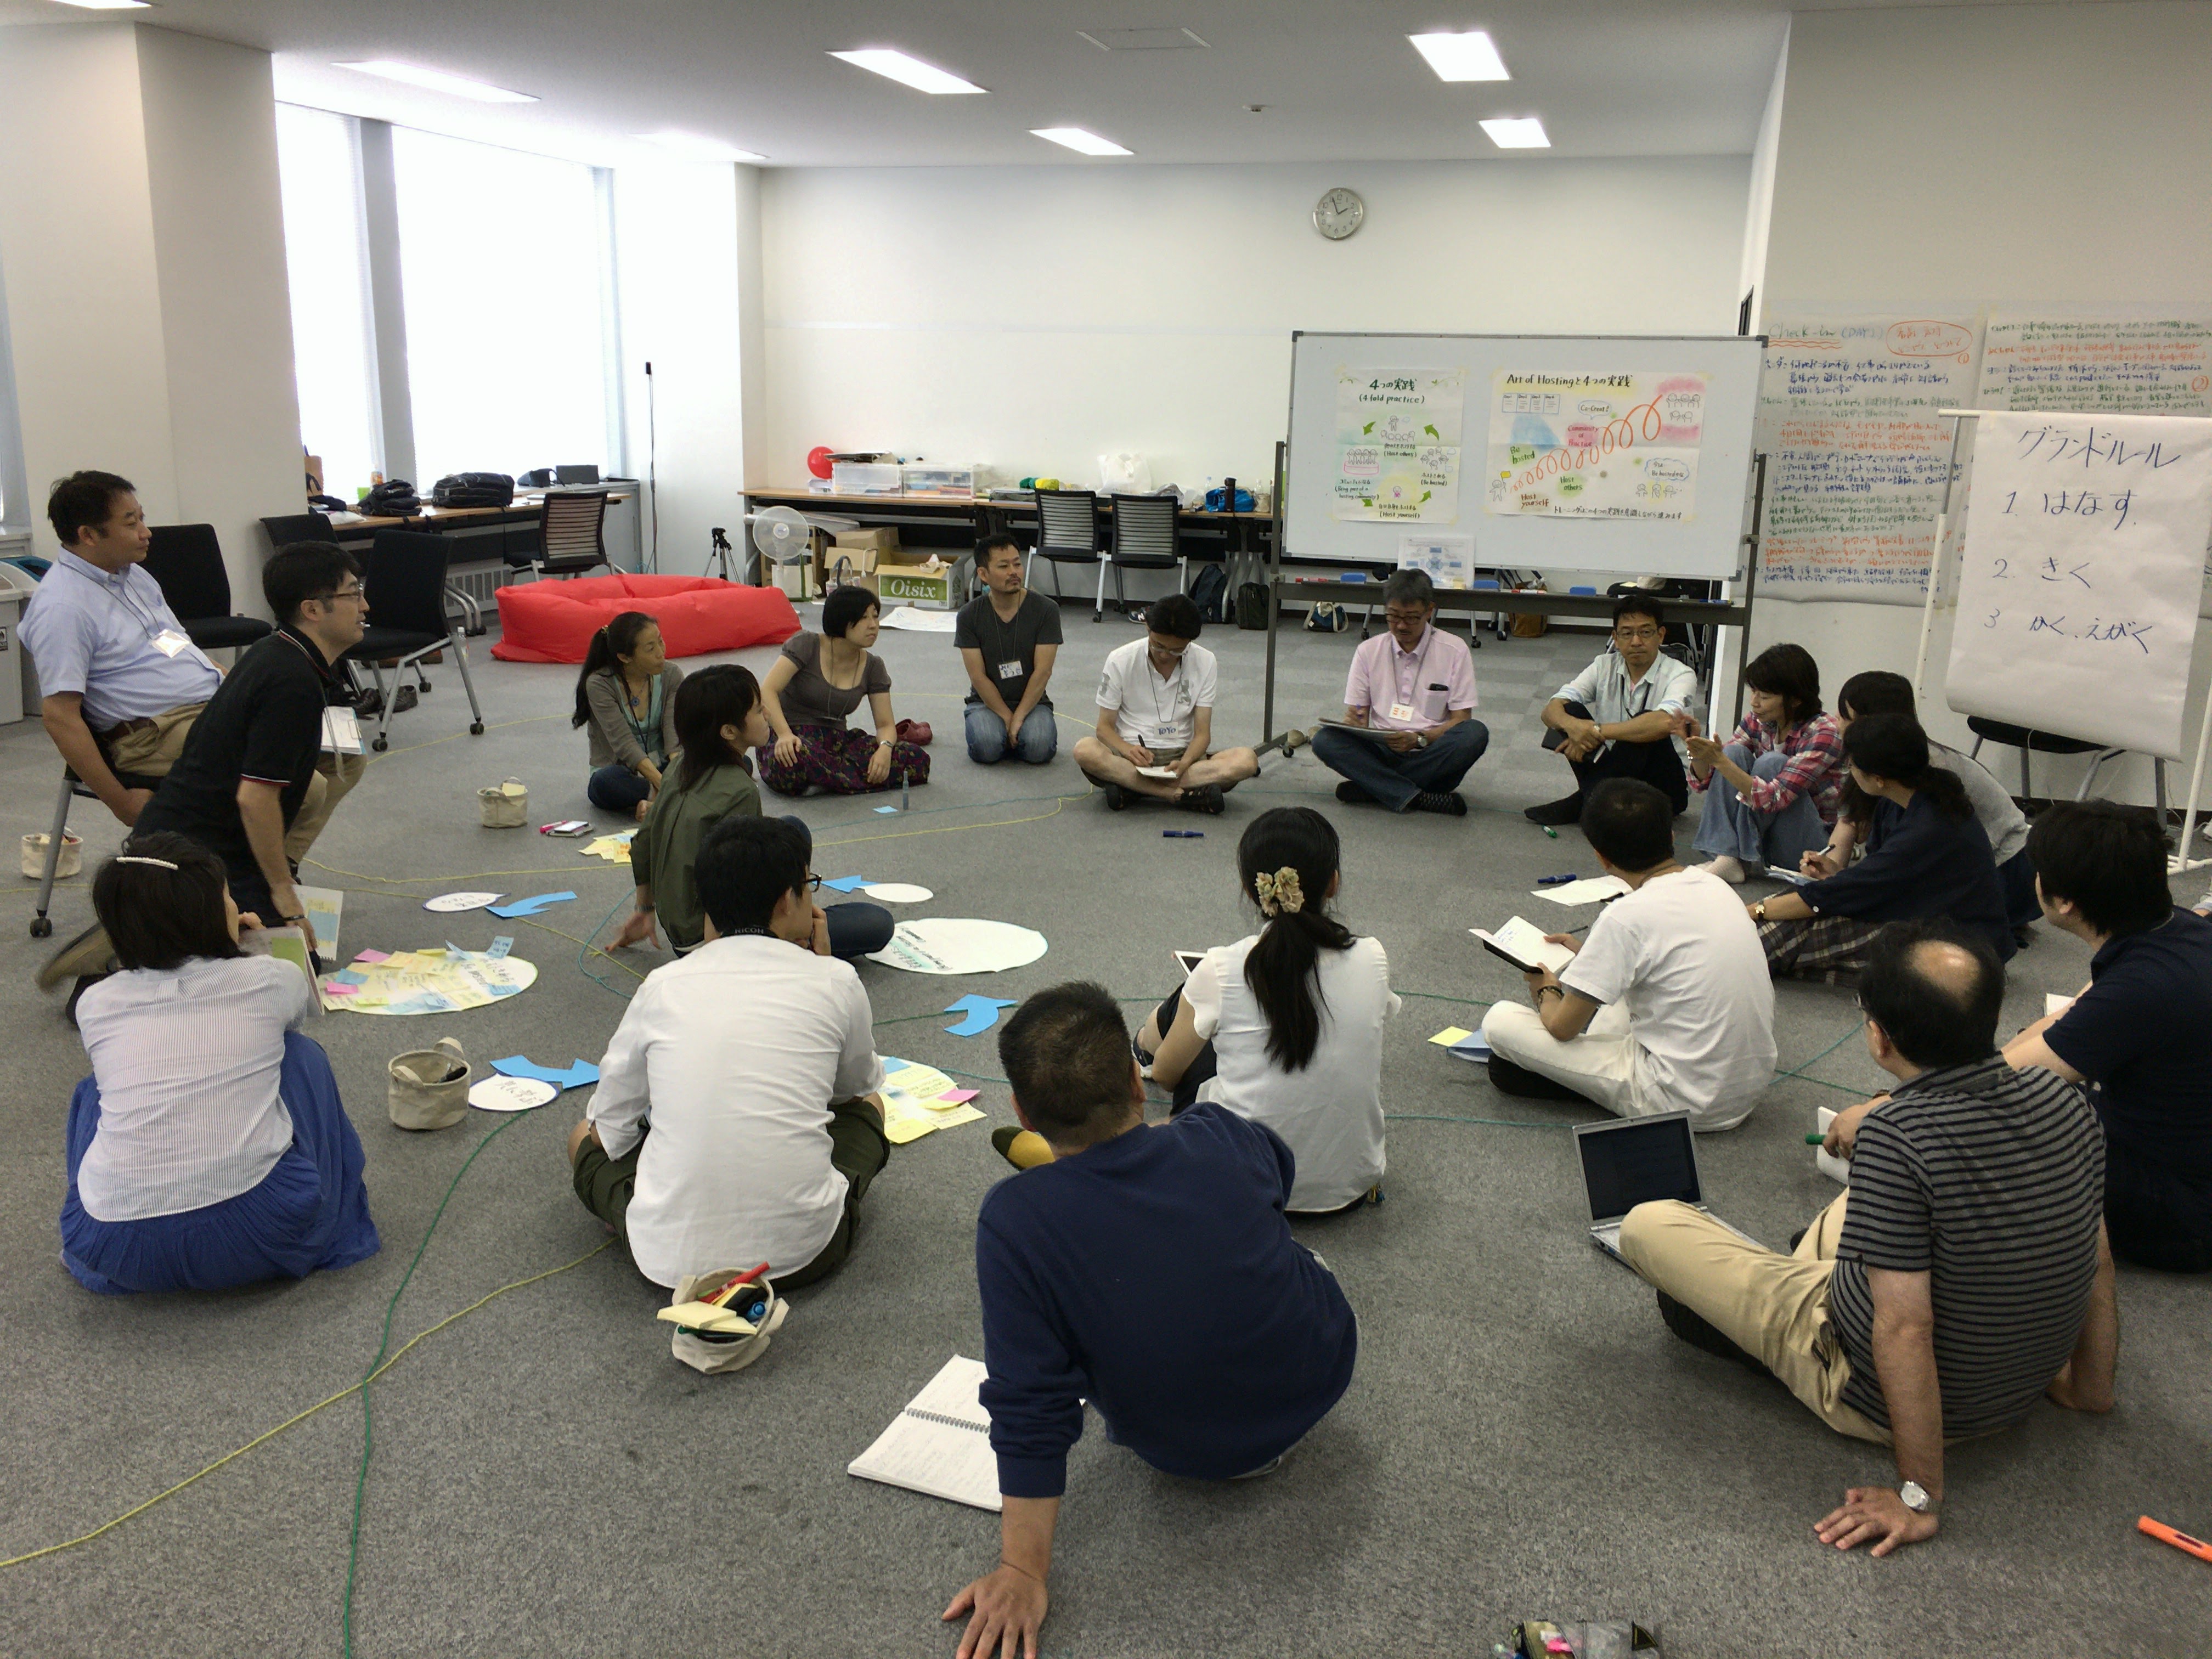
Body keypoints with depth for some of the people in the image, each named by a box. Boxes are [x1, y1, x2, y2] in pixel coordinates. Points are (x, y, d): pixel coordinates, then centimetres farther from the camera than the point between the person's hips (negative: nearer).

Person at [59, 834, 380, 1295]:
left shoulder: (95, 1006, 6)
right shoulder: (268, 980, 1)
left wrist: (221, 946, 40)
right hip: (259, 1239, -3)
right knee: (301, 1055, 22)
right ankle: (329, 1228, 29)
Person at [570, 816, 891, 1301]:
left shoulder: (662, 986, 0)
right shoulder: (836, 981, -2)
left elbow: (610, 1128, 10)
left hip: (670, 1259, 0)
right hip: (802, 1254, 1)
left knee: (586, 1136, 28)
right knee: (868, 1107, 28)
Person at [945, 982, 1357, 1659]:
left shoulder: (1013, 1220, -29)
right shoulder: (1221, 1138, -21)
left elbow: (1030, 1406, -26)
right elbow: (1282, 1170, 5)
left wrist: (1022, 1573, -17)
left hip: (1187, 1454, -2)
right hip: (1323, 1380, 2)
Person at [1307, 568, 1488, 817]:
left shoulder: (1454, 650, 2)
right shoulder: (1369, 651, 8)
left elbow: (1461, 719, -2)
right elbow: (1356, 711, 9)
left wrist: (1420, 739, -19)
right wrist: (1354, 723, -17)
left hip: (1432, 756, -1)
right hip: (1381, 753, 1)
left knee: (1476, 734, -32)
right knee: (1324, 740, -24)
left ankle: (1371, 788, -27)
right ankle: (1416, 798, -34)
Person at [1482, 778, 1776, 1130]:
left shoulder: (1628, 916, -20)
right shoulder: (1715, 885, 3)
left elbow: (1563, 1026, -12)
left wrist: (1547, 992, 10)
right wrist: (1589, 953, 29)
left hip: (1687, 1104, -8)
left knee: (1500, 1021, -7)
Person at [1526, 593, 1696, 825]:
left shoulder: (1680, 675, -13)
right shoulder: (1604, 666, 0)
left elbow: (1665, 722, -35)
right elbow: (1550, 710, -11)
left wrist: (1597, 731, -34)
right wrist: (1572, 725, -35)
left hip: (1665, 787, -3)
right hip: (1617, 775, 3)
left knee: (1647, 726, -33)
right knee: (1571, 711, -16)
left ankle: (1581, 802, -24)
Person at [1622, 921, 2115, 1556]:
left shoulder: (1896, 1134, -33)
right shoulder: (2063, 1100, -11)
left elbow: (1904, 1330, -32)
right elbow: (2097, 1264, 2)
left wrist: (1919, 1499, -22)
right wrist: (2093, 1387, 18)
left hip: (1883, 1401, -7)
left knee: (1645, 1225, -1)